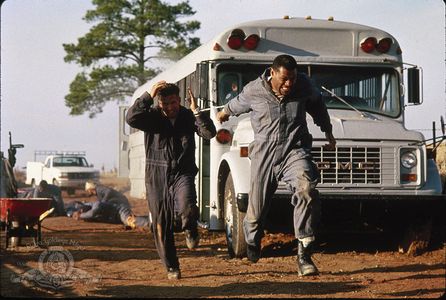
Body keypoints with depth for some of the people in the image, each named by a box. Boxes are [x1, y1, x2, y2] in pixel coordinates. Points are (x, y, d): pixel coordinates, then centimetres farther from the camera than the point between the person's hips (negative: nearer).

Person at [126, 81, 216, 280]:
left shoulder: (188, 116, 1)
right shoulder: (152, 116, -1)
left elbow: (209, 133, -12)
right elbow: (131, 118, -21)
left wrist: (196, 110, -20)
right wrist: (148, 96, -22)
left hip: (182, 173, -1)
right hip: (157, 176, 1)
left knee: (187, 208, -28)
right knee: (161, 225, 1)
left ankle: (190, 229, 9)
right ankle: (171, 267, 15)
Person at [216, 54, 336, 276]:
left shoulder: (303, 86, -1)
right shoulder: (254, 91, -5)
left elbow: (317, 104, 22)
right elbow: (238, 104, 19)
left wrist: (328, 132, 29)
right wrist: (225, 112, 39)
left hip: (294, 150, 0)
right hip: (264, 154, 1)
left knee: (306, 189, -31)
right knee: (257, 208, 6)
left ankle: (304, 254, -31)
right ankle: (252, 241, 44)